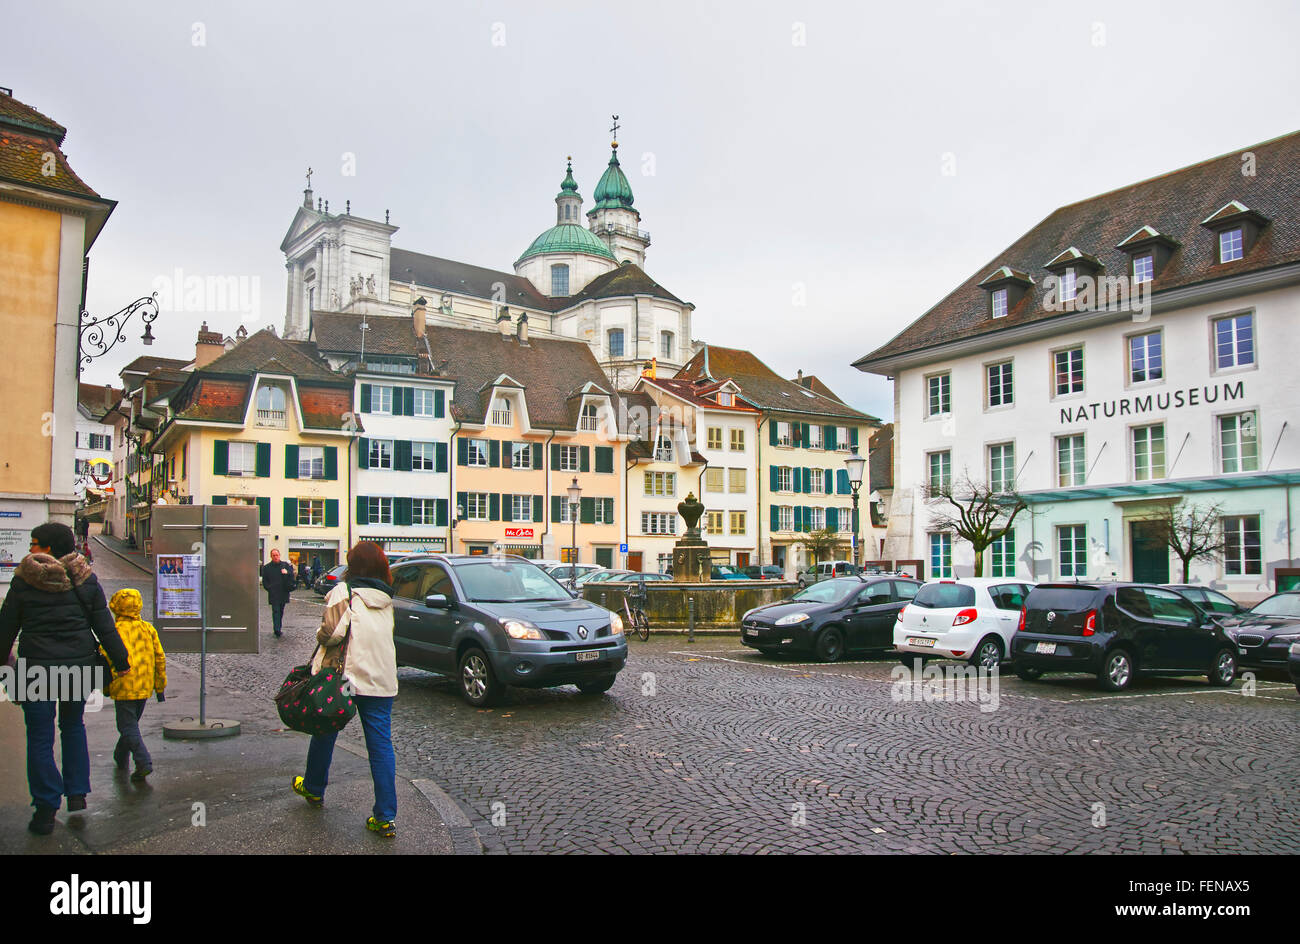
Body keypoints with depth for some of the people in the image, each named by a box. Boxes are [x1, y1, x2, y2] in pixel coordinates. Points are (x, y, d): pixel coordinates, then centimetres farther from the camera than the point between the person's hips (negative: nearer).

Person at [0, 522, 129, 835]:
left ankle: (46, 809, 8)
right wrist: (120, 661, 7)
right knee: (73, 727, 21)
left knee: (40, 737, 6)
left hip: (37, 666, -3)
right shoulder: (85, 580, 0)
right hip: (79, 664, 3)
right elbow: (105, 625, 1)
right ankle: (77, 793, 19)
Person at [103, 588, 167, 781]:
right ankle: (121, 758, 37)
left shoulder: (115, 631, -11)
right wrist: (160, 687, 16)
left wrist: (106, 687, 2)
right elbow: (160, 658, 9)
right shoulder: (149, 629, 6)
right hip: (145, 688, 6)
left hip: (125, 689, -6)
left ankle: (144, 762, -18)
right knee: (131, 723, 22)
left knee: (128, 727, -4)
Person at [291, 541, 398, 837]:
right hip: (382, 680, 4)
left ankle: (313, 789, 41)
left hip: (345, 675, -3)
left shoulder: (344, 592, -9)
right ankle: (385, 817, -1)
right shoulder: (386, 598, 10)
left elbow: (333, 631, -18)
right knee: (381, 744, 2)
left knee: (324, 732, 20)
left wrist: (320, 636, 1)